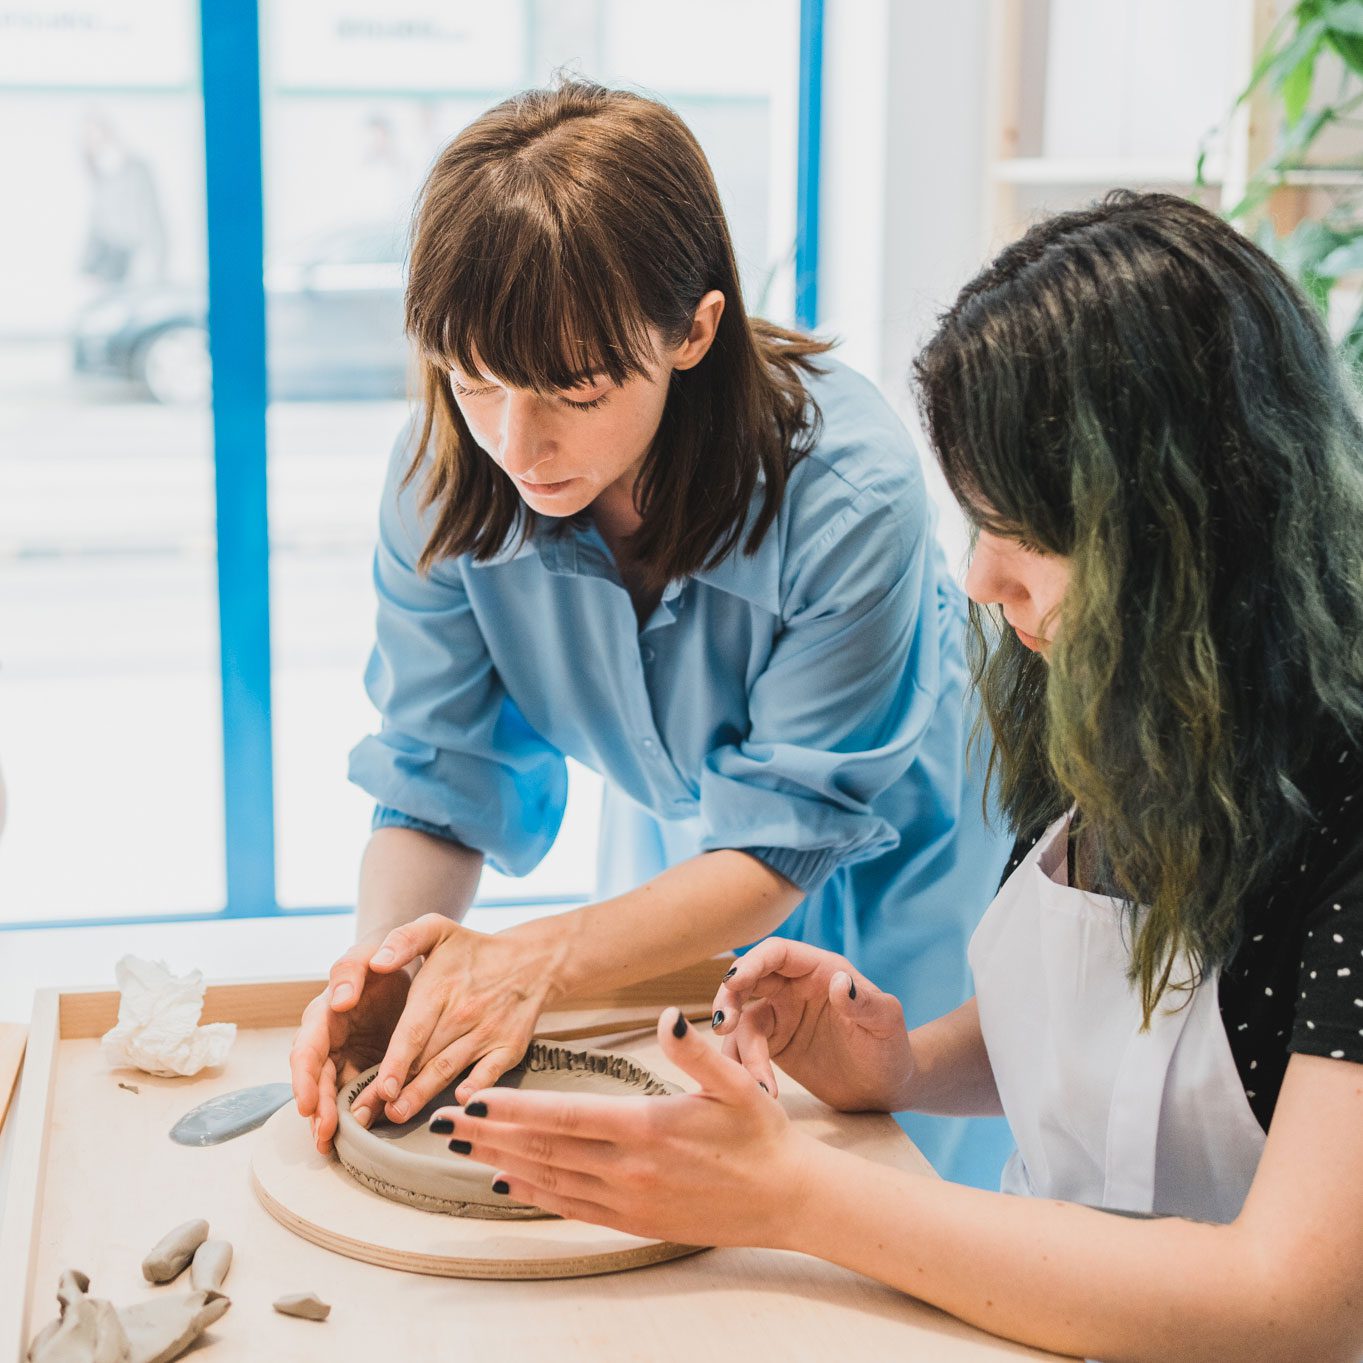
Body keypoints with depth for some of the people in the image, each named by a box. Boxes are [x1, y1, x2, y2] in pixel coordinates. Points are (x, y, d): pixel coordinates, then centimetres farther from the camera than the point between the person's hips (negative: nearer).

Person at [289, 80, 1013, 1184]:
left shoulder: (849, 492, -37)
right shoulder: (445, 475, -24)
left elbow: (785, 839, -30)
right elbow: (436, 786, -18)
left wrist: (537, 960, -44)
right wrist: (389, 961, -40)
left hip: (890, 872, -3)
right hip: (674, 861, 3)